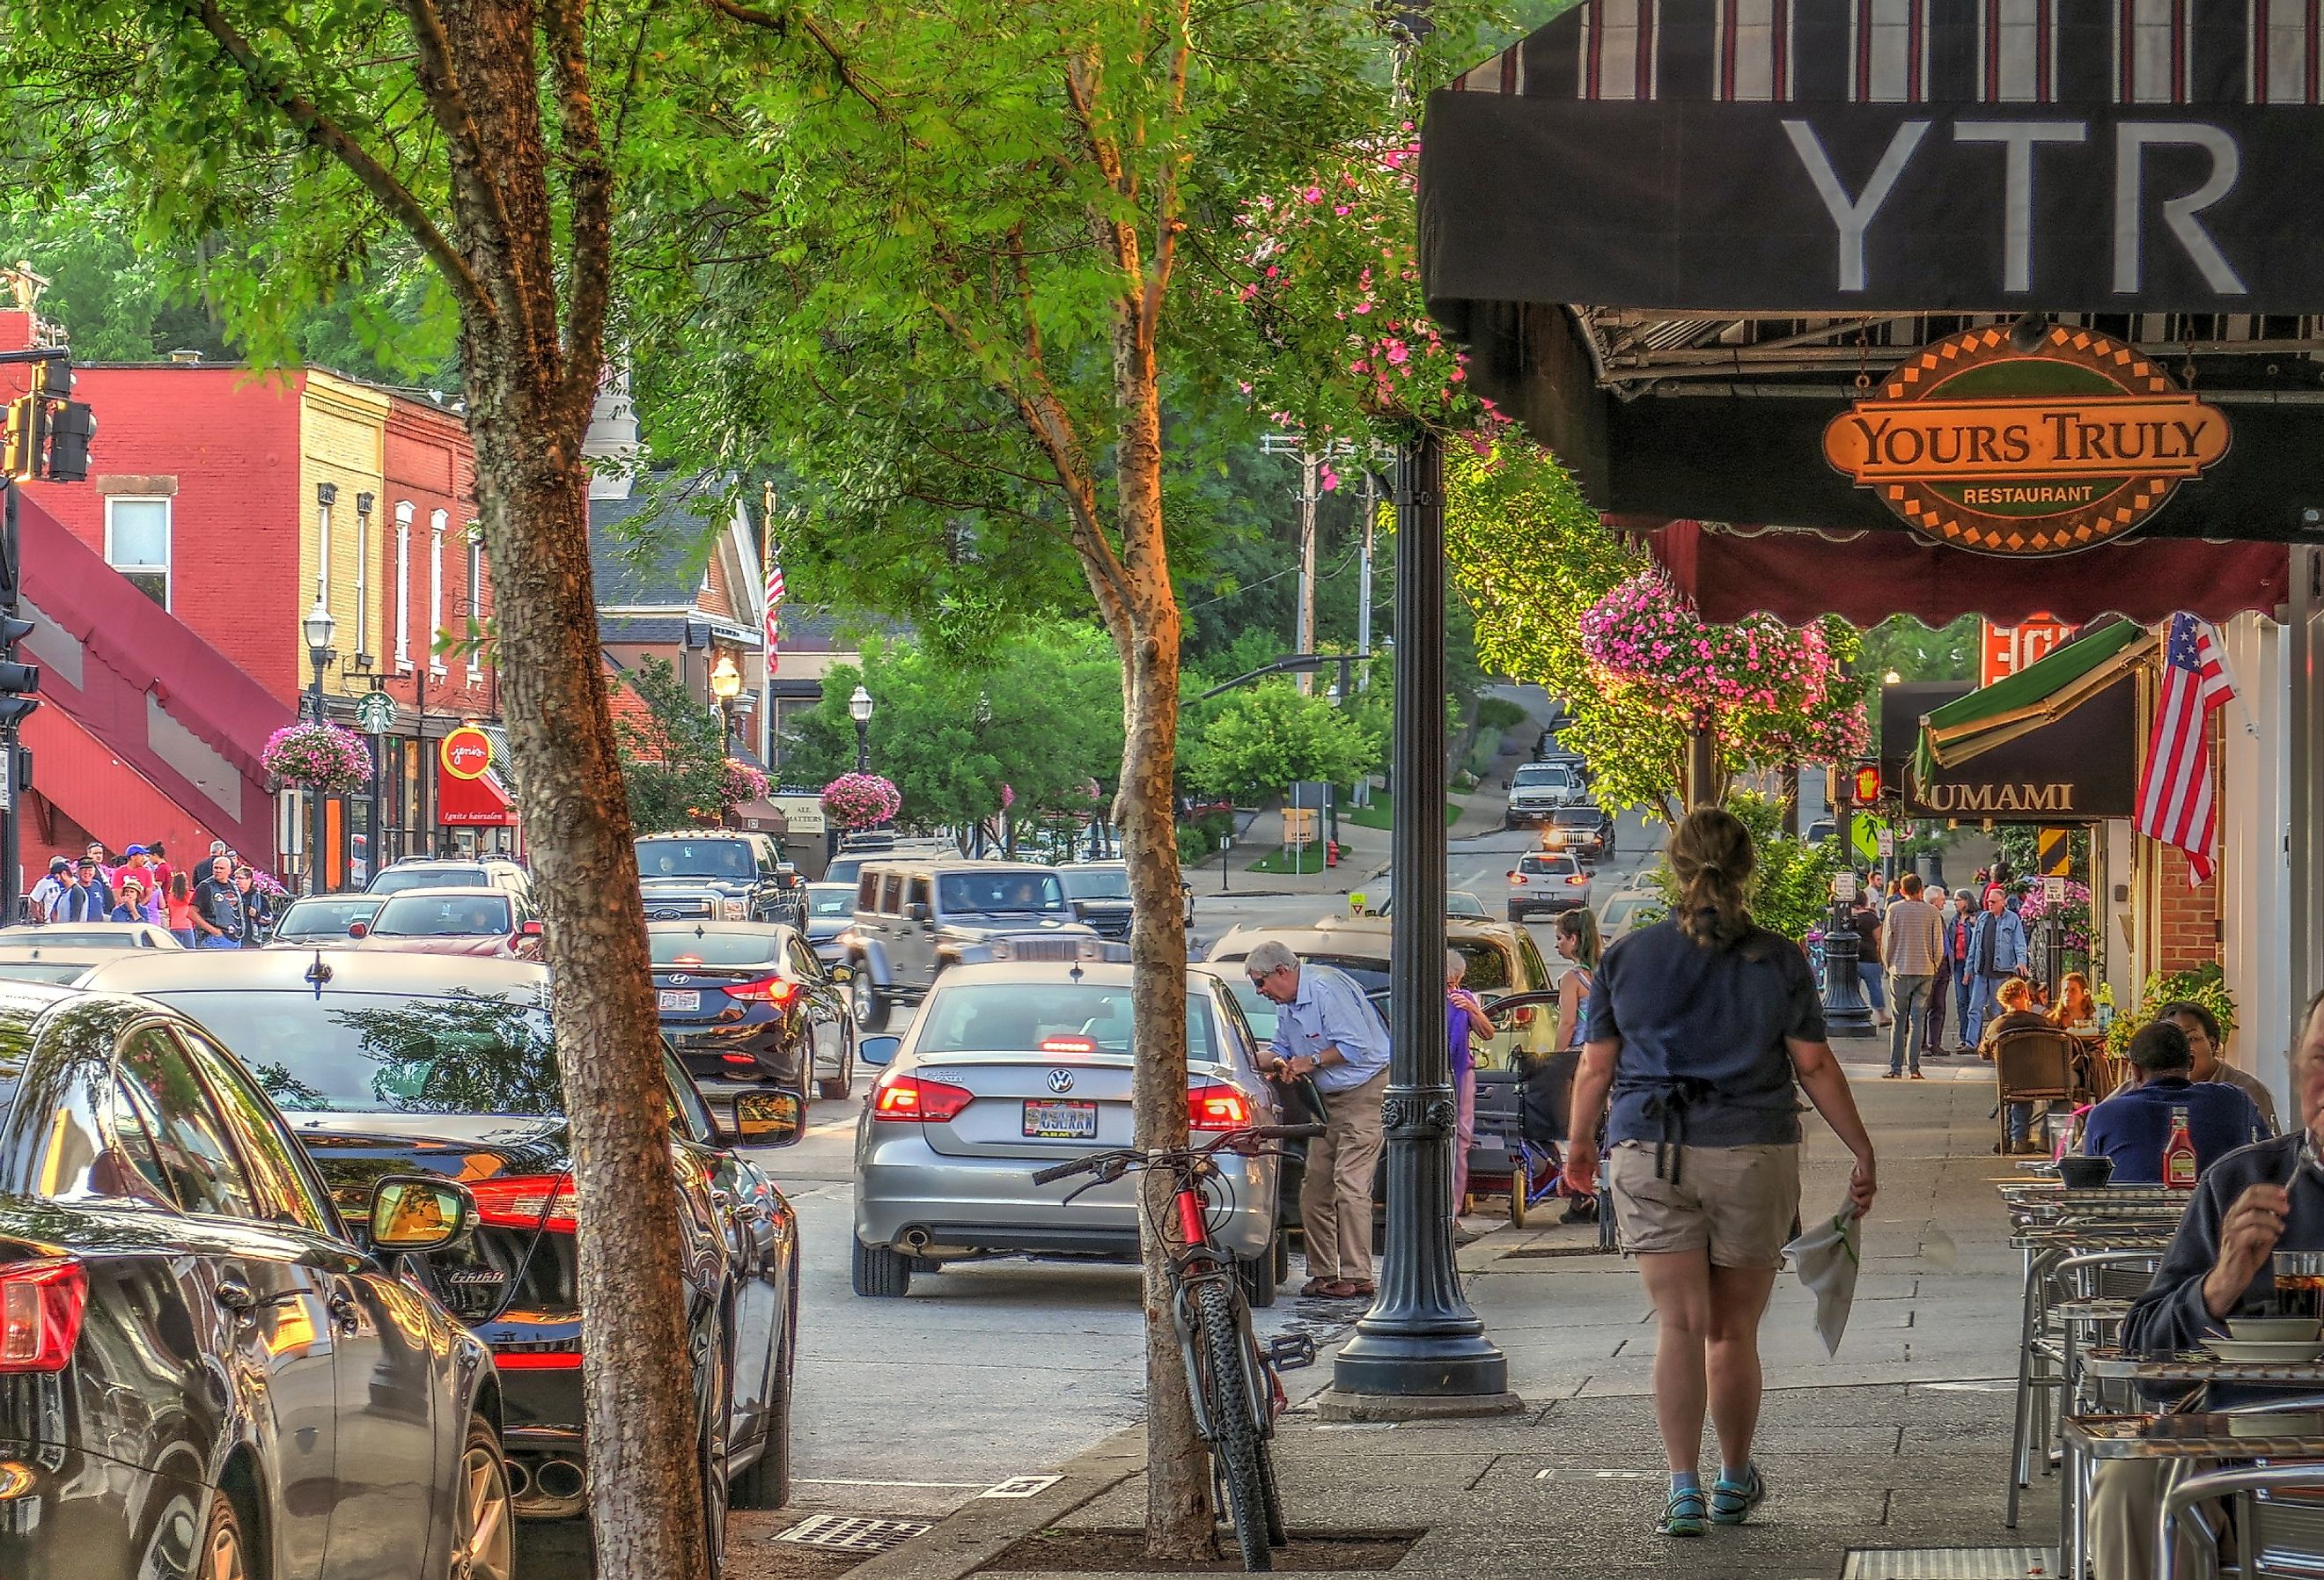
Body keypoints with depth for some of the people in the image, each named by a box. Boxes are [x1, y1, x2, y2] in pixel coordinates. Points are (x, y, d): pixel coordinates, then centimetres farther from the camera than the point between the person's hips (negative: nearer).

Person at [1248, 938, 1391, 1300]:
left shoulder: (1326, 989, -20)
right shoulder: (1288, 1003, 11)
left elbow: (1357, 1047, -23)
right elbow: (1281, 1048, 24)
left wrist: (1311, 1062, -14)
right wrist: (1281, 1063, 0)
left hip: (1364, 1093, -10)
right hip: (1331, 1100, 10)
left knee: (1350, 1184, -15)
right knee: (1314, 1187, 5)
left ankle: (1356, 1275, -14)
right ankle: (1323, 1272, 10)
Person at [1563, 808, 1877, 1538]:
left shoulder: (1627, 957, 2)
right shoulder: (1778, 960, -1)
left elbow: (1595, 1067, 5)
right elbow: (1815, 1066, -1)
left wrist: (1580, 1143, 20)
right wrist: (1863, 1152, 6)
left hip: (1649, 1155, 0)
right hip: (1753, 1153, 0)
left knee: (1680, 1326, 0)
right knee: (1734, 1330, 11)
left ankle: (1684, 1489, -10)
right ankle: (1735, 1482, 25)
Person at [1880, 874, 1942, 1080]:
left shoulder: (1894, 909, -4)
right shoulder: (1931, 911, -1)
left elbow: (1886, 942, 0)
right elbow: (1938, 945, 2)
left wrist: (1888, 965, 14)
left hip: (1900, 970, -1)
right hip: (1925, 971, 1)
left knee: (1898, 1021, 5)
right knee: (1916, 1020, 4)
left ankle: (1896, 1068, 2)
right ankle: (1915, 1068, -1)